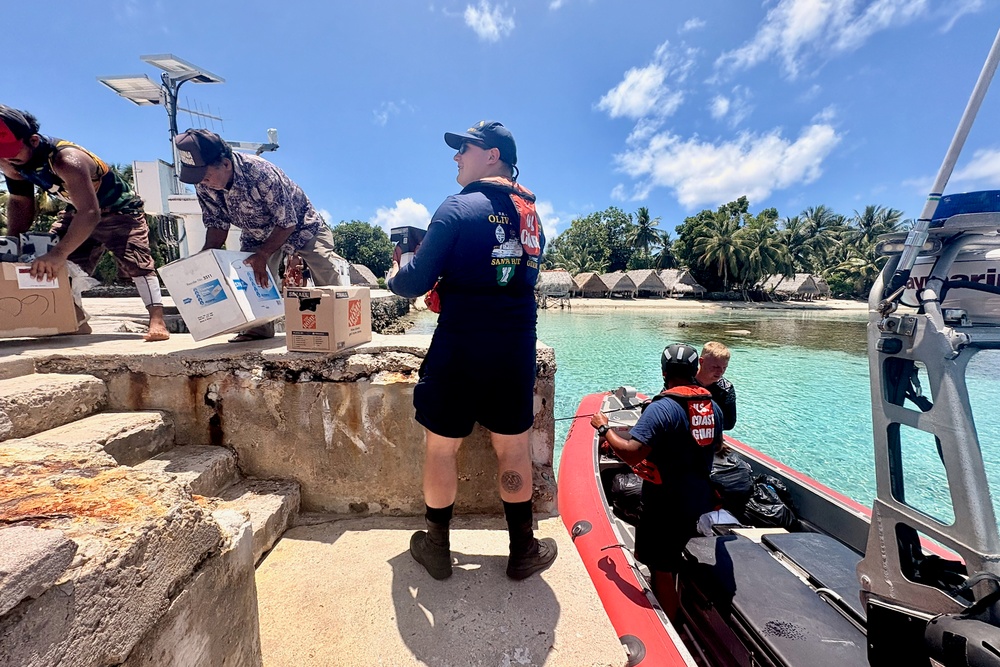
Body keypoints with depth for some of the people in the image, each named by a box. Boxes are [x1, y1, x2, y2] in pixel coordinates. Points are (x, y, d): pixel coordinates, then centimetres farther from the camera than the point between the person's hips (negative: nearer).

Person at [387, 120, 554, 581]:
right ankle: (523, 551, 29)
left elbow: (415, 283, -11)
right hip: (517, 350, 5)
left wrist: (395, 276, 13)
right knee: (513, 444, 15)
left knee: (441, 445, 12)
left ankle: (437, 549, 29)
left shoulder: (459, 207, -7)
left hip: (460, 348, -5)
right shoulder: (530, 213, 12)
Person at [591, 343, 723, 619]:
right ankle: (690, 622, 48)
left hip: (665, 505, -8)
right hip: (700, 503, 8)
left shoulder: (661, 408, -25)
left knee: (661, 570, 10)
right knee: (688, 565, 28)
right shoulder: (713, 406, -1)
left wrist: (603, 428, -19)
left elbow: (631, 454, -33)